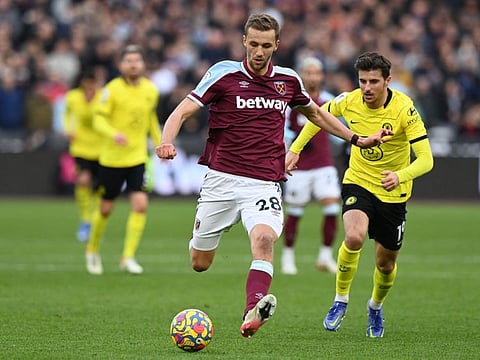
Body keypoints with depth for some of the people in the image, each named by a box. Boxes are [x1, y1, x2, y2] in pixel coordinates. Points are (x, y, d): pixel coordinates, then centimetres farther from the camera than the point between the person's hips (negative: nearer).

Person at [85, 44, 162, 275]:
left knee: (140, 204, -13)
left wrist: (159, 143, 16)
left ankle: (128, 257, -4)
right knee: (106, 208, 6)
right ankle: (92, 250, 32)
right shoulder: (112, 90, -11)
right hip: (112, 158, -3)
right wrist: (114, 134, -33)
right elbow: (99, 119, -15)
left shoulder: (150, 90, 3)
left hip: (138, 157, 3)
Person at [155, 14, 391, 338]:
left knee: (264, 237, -30)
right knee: (199, 263, 7)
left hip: (264, 184, 1)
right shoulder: (224, 73, -2)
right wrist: (167, 142, -26)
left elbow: (315, 113, 28)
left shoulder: (288, 80, 9)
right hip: (221, 178, -1)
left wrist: (357, 139, 25)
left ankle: (252, 315, -46)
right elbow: (183, 111, -6)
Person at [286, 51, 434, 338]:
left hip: (393, 193, -1)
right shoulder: (349, 101, -13)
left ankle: (376, 307, 43)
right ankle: (341, 300, -7)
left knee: (386, 263, 10)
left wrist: (400, 176, -44)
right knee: (354, 238, -29)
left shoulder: (404, 109, -22)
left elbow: (426, 160, -26)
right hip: (358, 182, 1)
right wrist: (295, 148, 7)